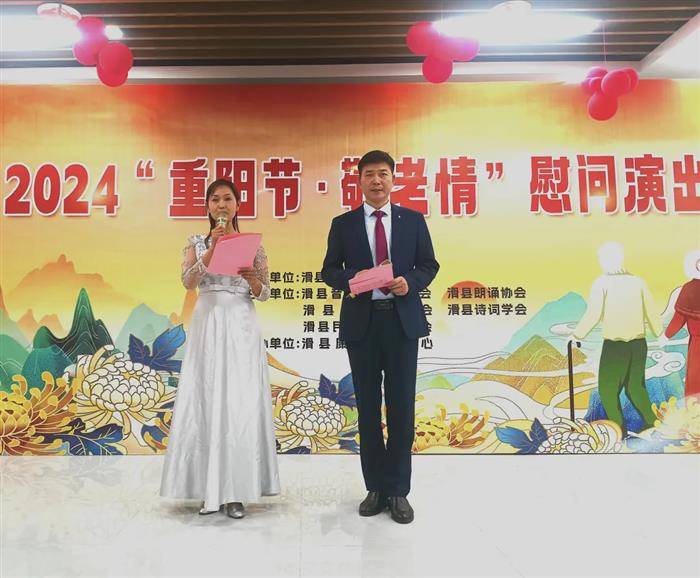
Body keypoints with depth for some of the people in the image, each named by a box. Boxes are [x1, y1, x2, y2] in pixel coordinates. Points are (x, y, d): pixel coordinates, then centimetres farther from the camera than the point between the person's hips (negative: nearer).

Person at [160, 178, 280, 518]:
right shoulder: (197, 243, 9)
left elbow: (264, 294, 5)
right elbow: (188, 282, -7)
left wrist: (251, 276, -15)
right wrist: (214, 248, -15)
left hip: (241, 328, -1)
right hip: (207, 325, 1)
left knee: (241, 404, -2)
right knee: (206, 401, 1)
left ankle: (236, 491, 7)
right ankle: (210, 489, 12)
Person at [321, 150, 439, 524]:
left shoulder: (413, 220, 8)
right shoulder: (343, 224, 7)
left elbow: (429, 265, 9)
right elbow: (329, 270, 6)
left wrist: (410, 282, -12)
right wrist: (351, 278, -15)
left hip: (402, 320, 0)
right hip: (361, 321, 1)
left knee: (402, 405, 2)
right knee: (368, 406, 8)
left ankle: (398, 490, 15)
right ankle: (375, 487, 22)